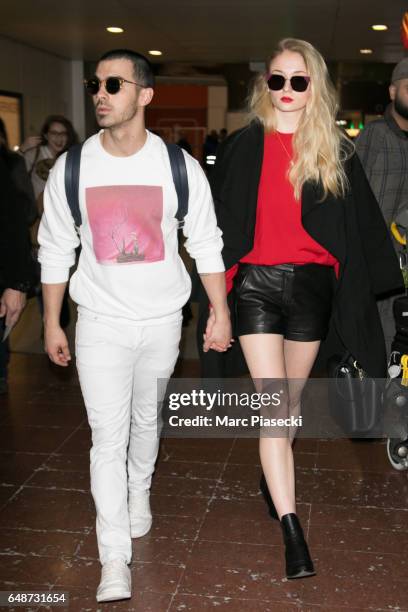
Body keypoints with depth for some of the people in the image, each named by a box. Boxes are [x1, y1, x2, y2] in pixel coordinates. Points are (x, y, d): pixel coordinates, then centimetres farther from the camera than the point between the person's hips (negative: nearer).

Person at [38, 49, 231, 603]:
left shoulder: (179, 167, -6)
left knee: (147, 419, 18)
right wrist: (52, 324, 4)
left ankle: (140, 491, 47)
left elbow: (206, 244, 1)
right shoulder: (71, 169, -4)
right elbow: (55, 251, 3)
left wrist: (220, 312, -1)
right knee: (108, 437, -4)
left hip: (162, 320, 1)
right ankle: (115, 560, 6)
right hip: (100, 322, 0)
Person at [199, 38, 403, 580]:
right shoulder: (243, 146, 4)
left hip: (313, 285, 2)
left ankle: (273, 479, 39)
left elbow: (362, 222, 8)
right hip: (257, 285, -1)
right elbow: (220, 220, 6)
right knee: (272, 406, -8)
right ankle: (292, 531, -3)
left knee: (291, 400, 14)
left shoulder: (336, 150, 6)